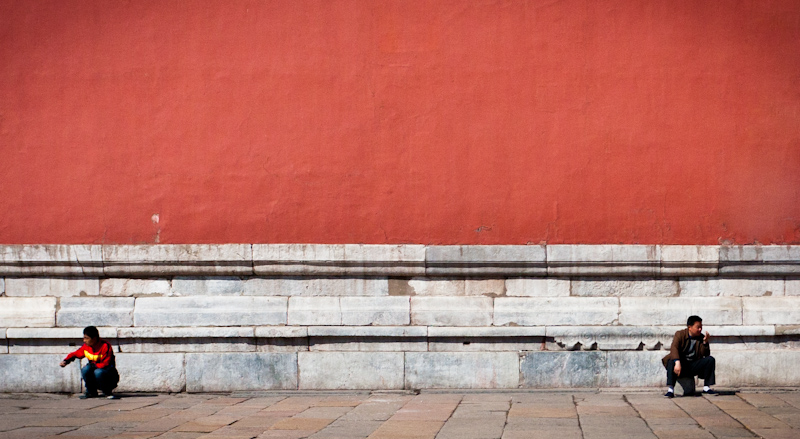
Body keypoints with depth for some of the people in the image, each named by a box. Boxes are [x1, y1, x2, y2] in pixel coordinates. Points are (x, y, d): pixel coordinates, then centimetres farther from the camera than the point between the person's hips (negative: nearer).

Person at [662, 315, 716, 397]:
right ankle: (670, 390, -41)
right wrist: (677, 362, -40)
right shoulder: (680, 334, -4)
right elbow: (674, 348, -23)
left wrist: (705, 343, -20)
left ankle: (706, 388, -12)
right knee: (671, 362, -35)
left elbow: (705, 354, -3)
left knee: (710, 359, -16)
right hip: (681, 364, -3)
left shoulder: (701, 337, 6)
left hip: (694, 365, 4)